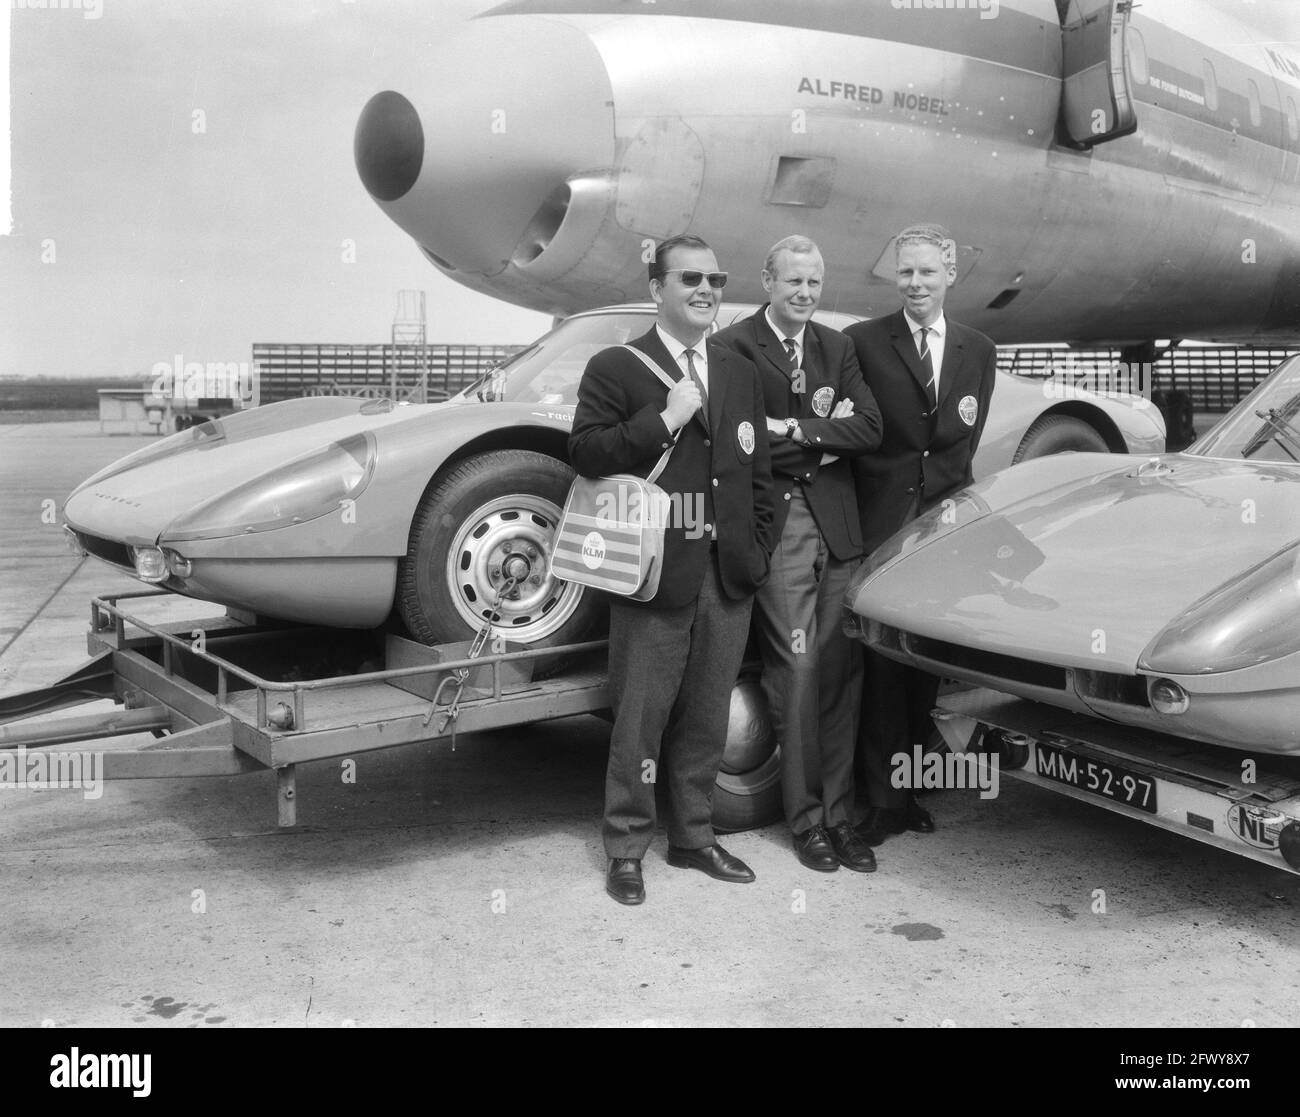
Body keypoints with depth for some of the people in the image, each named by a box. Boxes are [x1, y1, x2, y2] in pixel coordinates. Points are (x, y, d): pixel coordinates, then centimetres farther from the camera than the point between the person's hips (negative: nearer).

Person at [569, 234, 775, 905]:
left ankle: (693, 837, 28)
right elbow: (584, 454, -12)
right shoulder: (615, 369, -1)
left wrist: (757, 554, 9)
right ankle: (626, 848, 16)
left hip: (729, 579, 5)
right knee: (640, 718, 2)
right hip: (655, 575, -5)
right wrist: (663, 420, -18)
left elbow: (758, 474, 18)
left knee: (706, 718, 13)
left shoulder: (740, 375, 17)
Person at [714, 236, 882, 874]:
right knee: (796, 671, -3)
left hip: (838, 523, 5)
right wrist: (825, 437, -6)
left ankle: (839, 813, 15)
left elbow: (869, 430, 3)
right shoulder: (732, 349, -2)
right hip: (776, 526, -5)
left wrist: (796, 429, -9)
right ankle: (807, 819, 10)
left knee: (841, 672, 5)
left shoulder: (837, 347, 15)